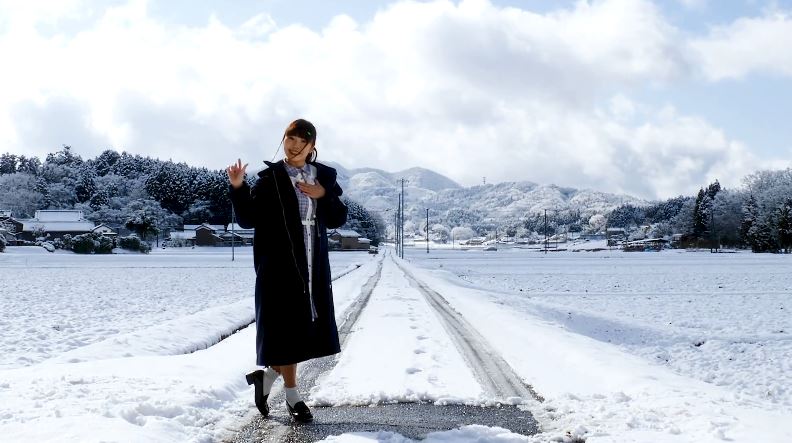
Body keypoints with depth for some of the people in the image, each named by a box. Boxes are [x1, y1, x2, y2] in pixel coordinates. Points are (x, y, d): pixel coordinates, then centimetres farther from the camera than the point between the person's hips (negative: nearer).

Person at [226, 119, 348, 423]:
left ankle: (266, 375, 29)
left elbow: (338, 219, 5)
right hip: (280, 265, -4)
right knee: (286, 327, -2)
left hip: (313, 265, 4)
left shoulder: (323, 178, 9)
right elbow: (248, 219, -7)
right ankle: (292, 396, 11)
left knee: (305, 327, 7)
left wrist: (323, 196, -12)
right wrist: (238, 188, -21)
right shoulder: (270, 178, -2)